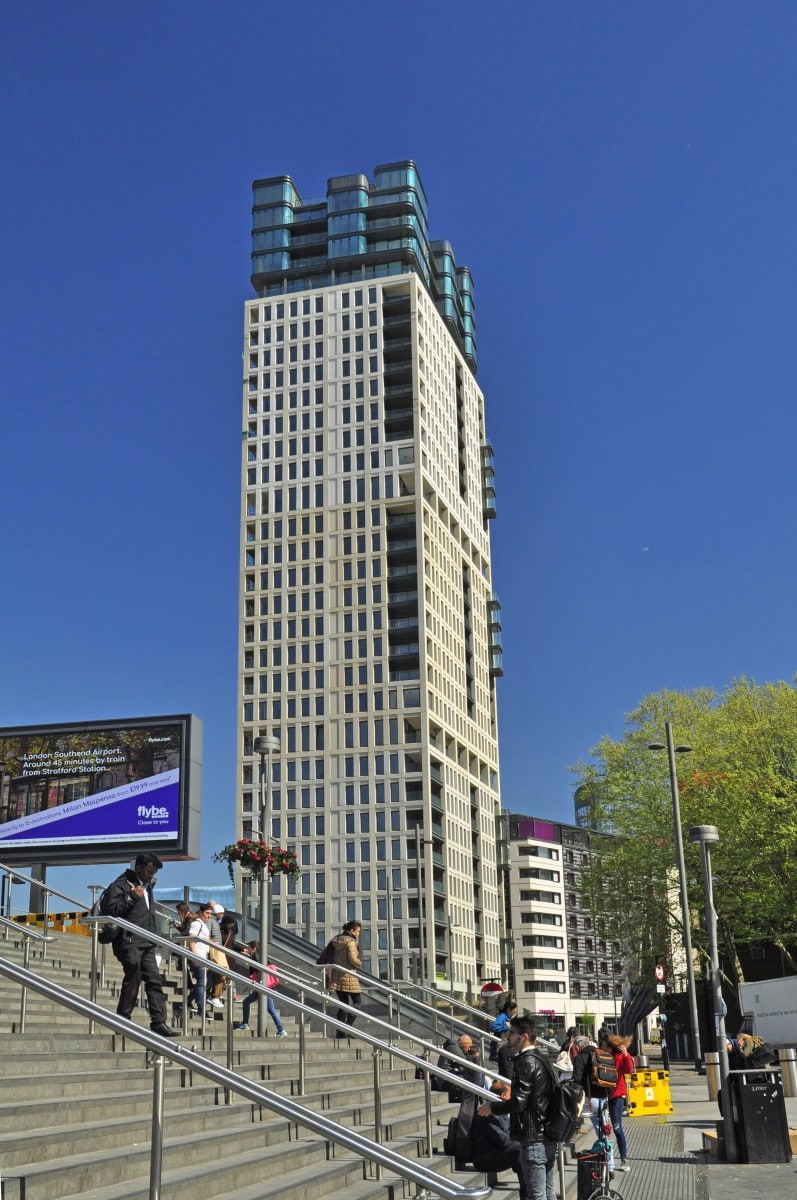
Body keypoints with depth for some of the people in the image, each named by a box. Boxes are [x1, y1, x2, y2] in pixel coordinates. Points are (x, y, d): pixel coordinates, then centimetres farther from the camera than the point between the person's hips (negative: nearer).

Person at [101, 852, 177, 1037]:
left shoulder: (147, 886, 22)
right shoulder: (120, 885, -5)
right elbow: (109, 909, -18)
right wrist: (132, 897, -19)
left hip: (146, 943, 8)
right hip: (128, 941, -8)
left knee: (155, 980, 2)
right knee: (134, 977, -13)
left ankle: (159, 1023, 1)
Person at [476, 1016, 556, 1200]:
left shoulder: (526, 1062, -16)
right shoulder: (540, 1060, 12)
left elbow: (518, 1103, -20)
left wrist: (491, 1107, -6)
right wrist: (500, 1103, 21)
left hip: (533, 1140, -9)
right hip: (547, 1138, 9)